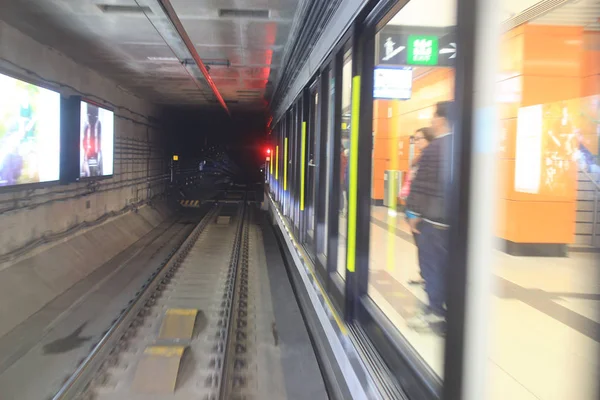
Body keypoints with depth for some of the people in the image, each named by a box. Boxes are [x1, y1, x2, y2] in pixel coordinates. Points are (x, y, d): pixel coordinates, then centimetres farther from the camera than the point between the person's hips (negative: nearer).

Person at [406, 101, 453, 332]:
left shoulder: (434, 148, -12)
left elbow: (423, 184, -13)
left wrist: (416, 213, -6)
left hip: (434, 217, -7)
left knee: (431, 263, 3)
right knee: (449, 264, 12)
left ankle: (435, 310, 8)